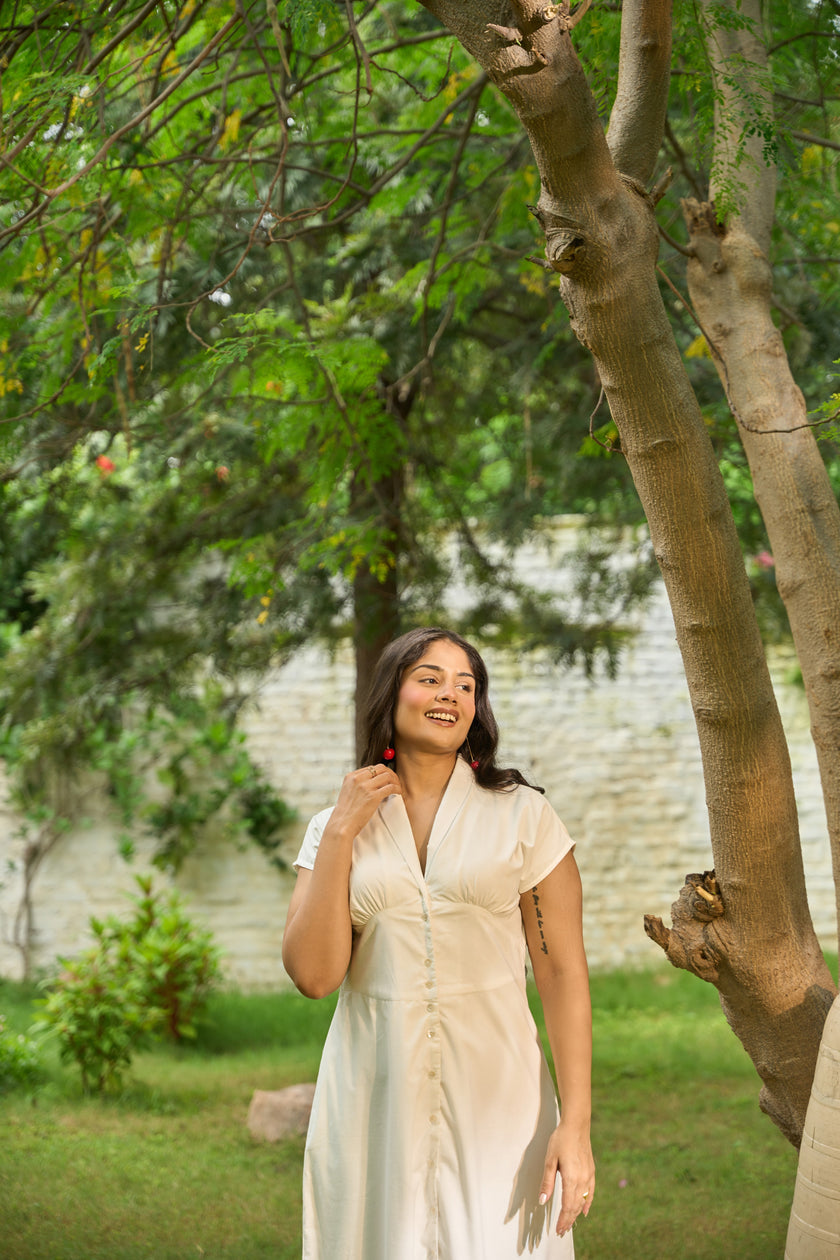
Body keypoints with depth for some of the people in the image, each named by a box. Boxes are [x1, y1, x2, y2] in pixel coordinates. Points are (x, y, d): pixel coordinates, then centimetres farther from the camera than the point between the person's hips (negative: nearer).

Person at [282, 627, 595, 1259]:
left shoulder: (524, 816, 0)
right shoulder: (336, 828, 6)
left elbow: (563, 973, -3)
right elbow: (314, 973, -5)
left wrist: (576, 1123, -9)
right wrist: (340, 831, -7)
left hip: (494, 1096, -1)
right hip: (374, 1104, 2)